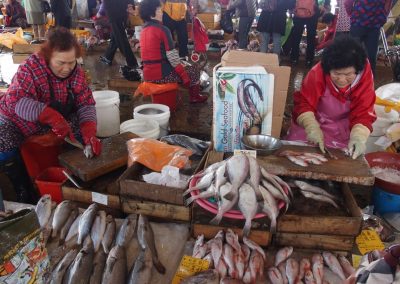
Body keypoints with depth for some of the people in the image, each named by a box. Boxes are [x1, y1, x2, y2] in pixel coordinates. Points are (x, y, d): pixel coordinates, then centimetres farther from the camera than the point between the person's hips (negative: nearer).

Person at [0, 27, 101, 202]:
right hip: (17, 121, -4)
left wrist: (89, 134, -35)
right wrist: (52, 116, -51)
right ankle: (19, 187, 0)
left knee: (81, 134, -14)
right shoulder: (30, 67, -27)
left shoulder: (76, 73, -13)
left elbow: (86, 104, -16)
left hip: (51, 123, 4)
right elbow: (16, 101, -37)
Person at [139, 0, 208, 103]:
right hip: (161, 74, -8)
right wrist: (184, 75, -6)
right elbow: (172, 56, -17)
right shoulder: (162, 29, -14)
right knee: (194, 70, 13)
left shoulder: (144, 30, 11)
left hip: (148, 74, 8)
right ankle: (195, 97, 29)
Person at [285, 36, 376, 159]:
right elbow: (303, 102, -23)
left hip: (342, 128, 1)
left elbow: (363, 113, -17)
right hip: (315, 120, -1)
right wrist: (312, 127, -40)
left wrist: (358, 136, -37)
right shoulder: (318, 73, -25)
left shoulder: (364, 77, -20)